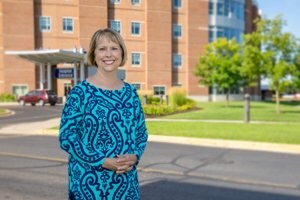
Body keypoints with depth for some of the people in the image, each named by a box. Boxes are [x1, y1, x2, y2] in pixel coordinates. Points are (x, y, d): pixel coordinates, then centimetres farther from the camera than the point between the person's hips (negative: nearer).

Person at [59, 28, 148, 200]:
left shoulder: (130, 92, 5)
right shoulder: (80, 92, -8)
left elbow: (141, 131, 10)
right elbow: (66, 136, -10)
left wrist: (134, 156, -9)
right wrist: (103, 161, -18)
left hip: (125, 181, 4)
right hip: (90, 182, -4)